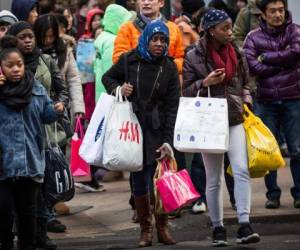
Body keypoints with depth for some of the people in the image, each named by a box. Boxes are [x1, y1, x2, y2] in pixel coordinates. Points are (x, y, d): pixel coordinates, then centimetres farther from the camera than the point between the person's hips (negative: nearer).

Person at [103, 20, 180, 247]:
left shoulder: (169, 69, -1)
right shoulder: (129, 60, -2)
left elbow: (172, 107, -3)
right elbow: (108, 77, 15)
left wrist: (168, 140, -10)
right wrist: (118, 89, -9)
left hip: (157, 129, 0)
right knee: (139, 179, 4)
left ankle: (162, 227, 8)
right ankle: (145, 229, 15)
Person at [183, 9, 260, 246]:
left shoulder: (236, 54, 8)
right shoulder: (194, 57, -3)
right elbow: (187, 90, 1)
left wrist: (246, 101, 4)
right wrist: (205, 83, -16)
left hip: (235, 120, 2)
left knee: (242, 170, -15)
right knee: (214, 179, 5)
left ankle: (244, 226, -18)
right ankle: (218, 228, 17)